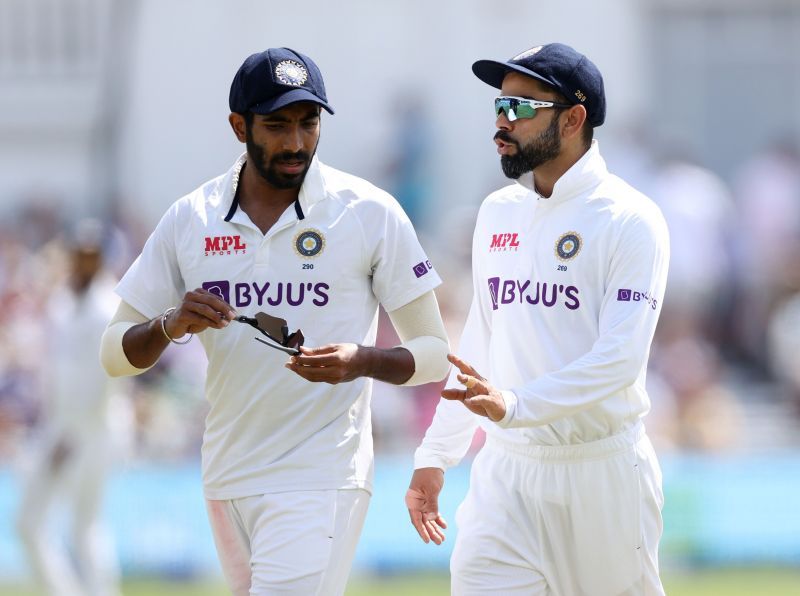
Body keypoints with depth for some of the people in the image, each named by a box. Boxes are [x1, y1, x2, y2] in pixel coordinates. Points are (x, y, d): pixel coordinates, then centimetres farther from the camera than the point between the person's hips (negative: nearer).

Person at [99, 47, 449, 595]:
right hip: (227, 478, 5)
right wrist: (171, 325, -14)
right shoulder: (190, 219, 6)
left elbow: (434, 354, -1)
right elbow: (115, 355, 7)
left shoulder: (371, 213, -3)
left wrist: (365, 361, -22)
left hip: (322, 481, -5)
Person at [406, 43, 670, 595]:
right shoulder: (497, 214, 12)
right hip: (507, 471, 5)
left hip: (602, 472, -5)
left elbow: (619, 361, -20)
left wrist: (514, 405, -32)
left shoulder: (630, 221, -10)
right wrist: (435, 454, 15)